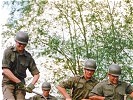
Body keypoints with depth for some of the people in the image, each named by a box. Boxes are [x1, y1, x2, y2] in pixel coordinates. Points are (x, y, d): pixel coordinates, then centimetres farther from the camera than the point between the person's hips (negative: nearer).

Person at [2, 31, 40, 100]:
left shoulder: (28, 57, 2)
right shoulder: (9, 51, -6)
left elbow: (36, 74, 5)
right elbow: (5, 70, -14)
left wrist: (31, 85, -15)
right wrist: (19, 82, -17)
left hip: (20, 84, 3)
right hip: (8, 83, -3)